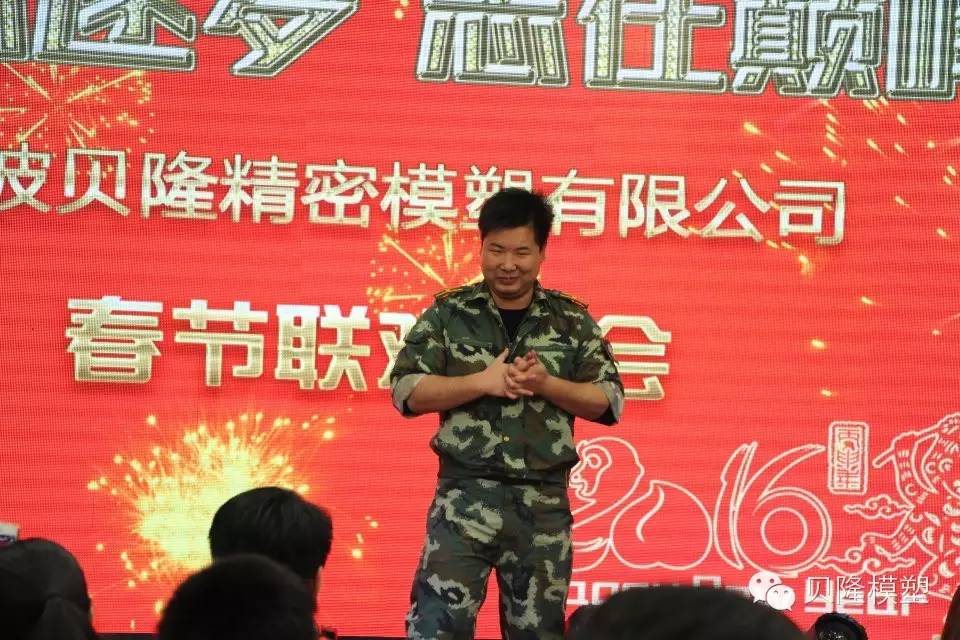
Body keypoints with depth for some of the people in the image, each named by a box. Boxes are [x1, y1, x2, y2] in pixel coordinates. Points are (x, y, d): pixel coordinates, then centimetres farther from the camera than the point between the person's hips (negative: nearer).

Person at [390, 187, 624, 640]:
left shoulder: (572, 321, 6)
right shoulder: (449, 314, 2)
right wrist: (482, 381, -15)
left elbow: (609, 401, 4)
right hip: (466, 494, -2)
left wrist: (546, 384, -13)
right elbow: (406, 391, -2)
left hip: (543, 501, 2)